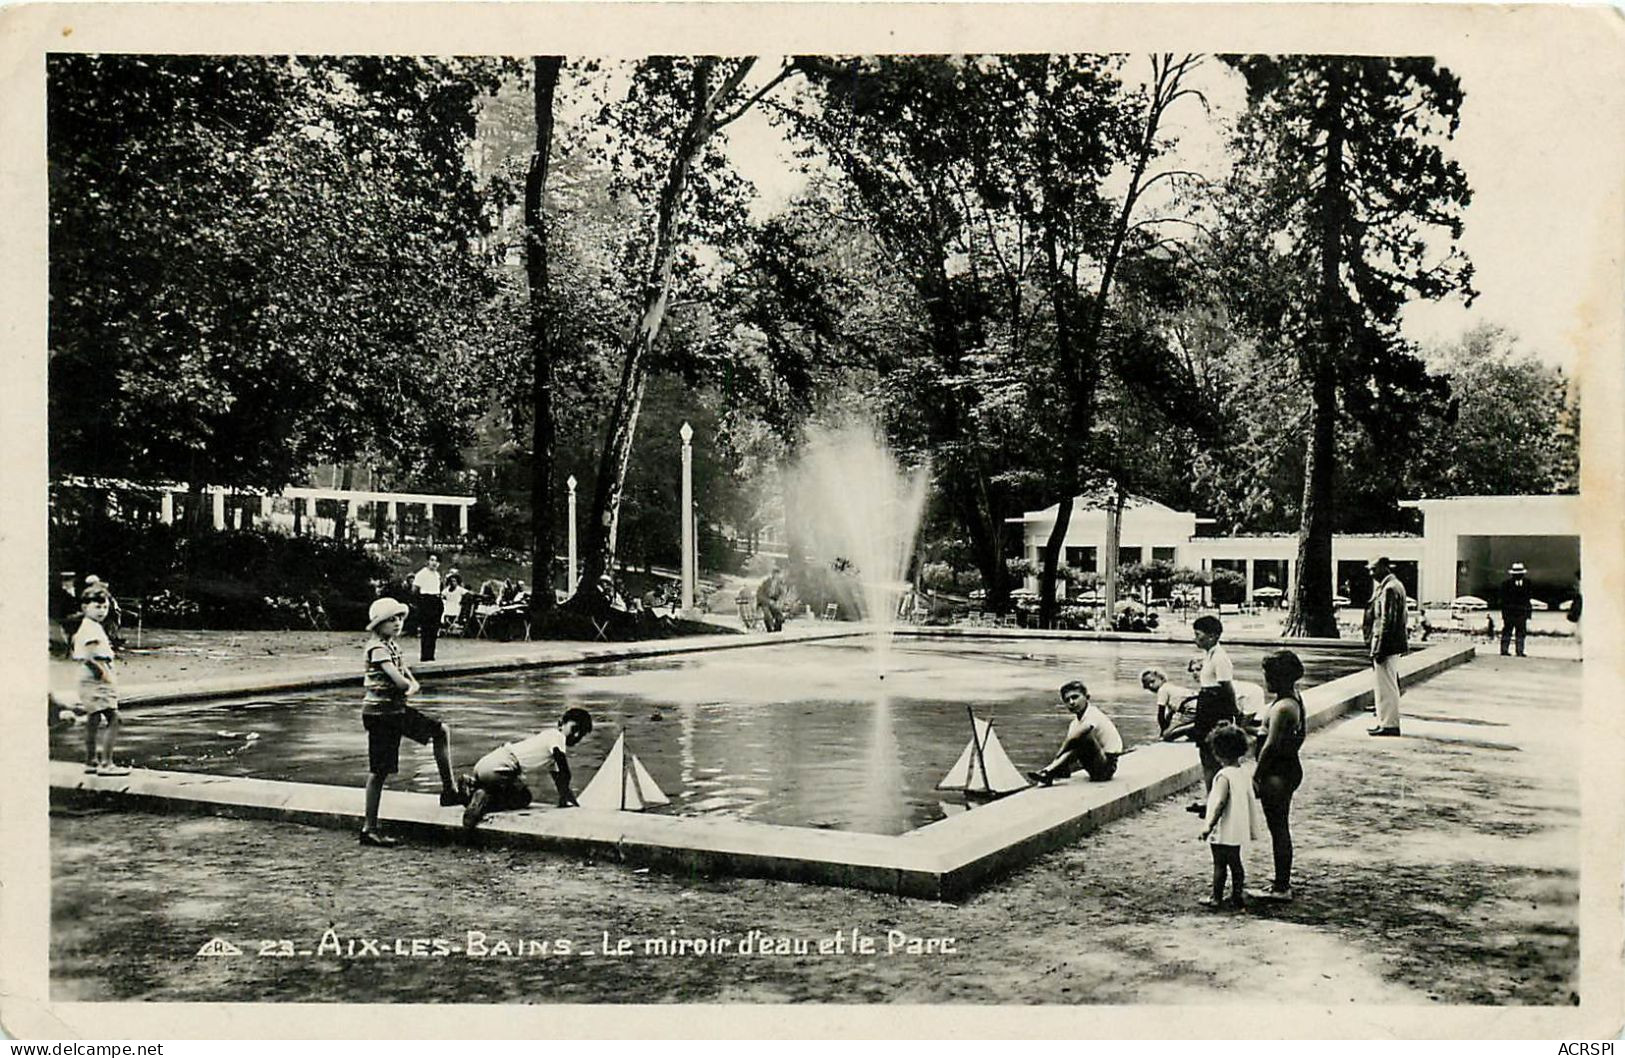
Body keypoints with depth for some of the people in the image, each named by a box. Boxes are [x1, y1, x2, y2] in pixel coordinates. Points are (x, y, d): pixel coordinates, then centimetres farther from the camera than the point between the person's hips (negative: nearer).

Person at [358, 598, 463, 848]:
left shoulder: (393, 646, 11)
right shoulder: (377, 648, -17)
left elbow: (410, 680, 11)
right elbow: (399, 681, -27)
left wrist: (411, 686, -12)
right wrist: (409, 685, -5)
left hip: (398, 710, 9)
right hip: (379, 713, -9)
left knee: (440, 731, 9)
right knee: (379, 771, -4)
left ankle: (449, 790, 16)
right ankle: (369, 829, 5)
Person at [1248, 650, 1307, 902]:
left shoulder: (1281, 708, -22)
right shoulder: (1295, 699, 8)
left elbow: (1270, 746, -23)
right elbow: (1301, 734, 18)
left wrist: (1256, 776, -17)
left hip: (1277, 774, -10)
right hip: (1290, 769, 10)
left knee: (1278, 829, -1)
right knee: (1281, 828, 19)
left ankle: (1281, 888, 7)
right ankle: (1282, 883, 29)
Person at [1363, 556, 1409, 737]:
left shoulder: (1389, 589, -16)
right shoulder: (1396, 586, 16)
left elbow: (1387, 621, -21)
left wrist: (1379, 649, -21)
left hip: (1386, 645, -11)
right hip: (1393, 645, 11)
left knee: (1386, 686, -4)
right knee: (1389, 686, 15)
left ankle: (1389, 725, 0)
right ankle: (1386, 722, 21)